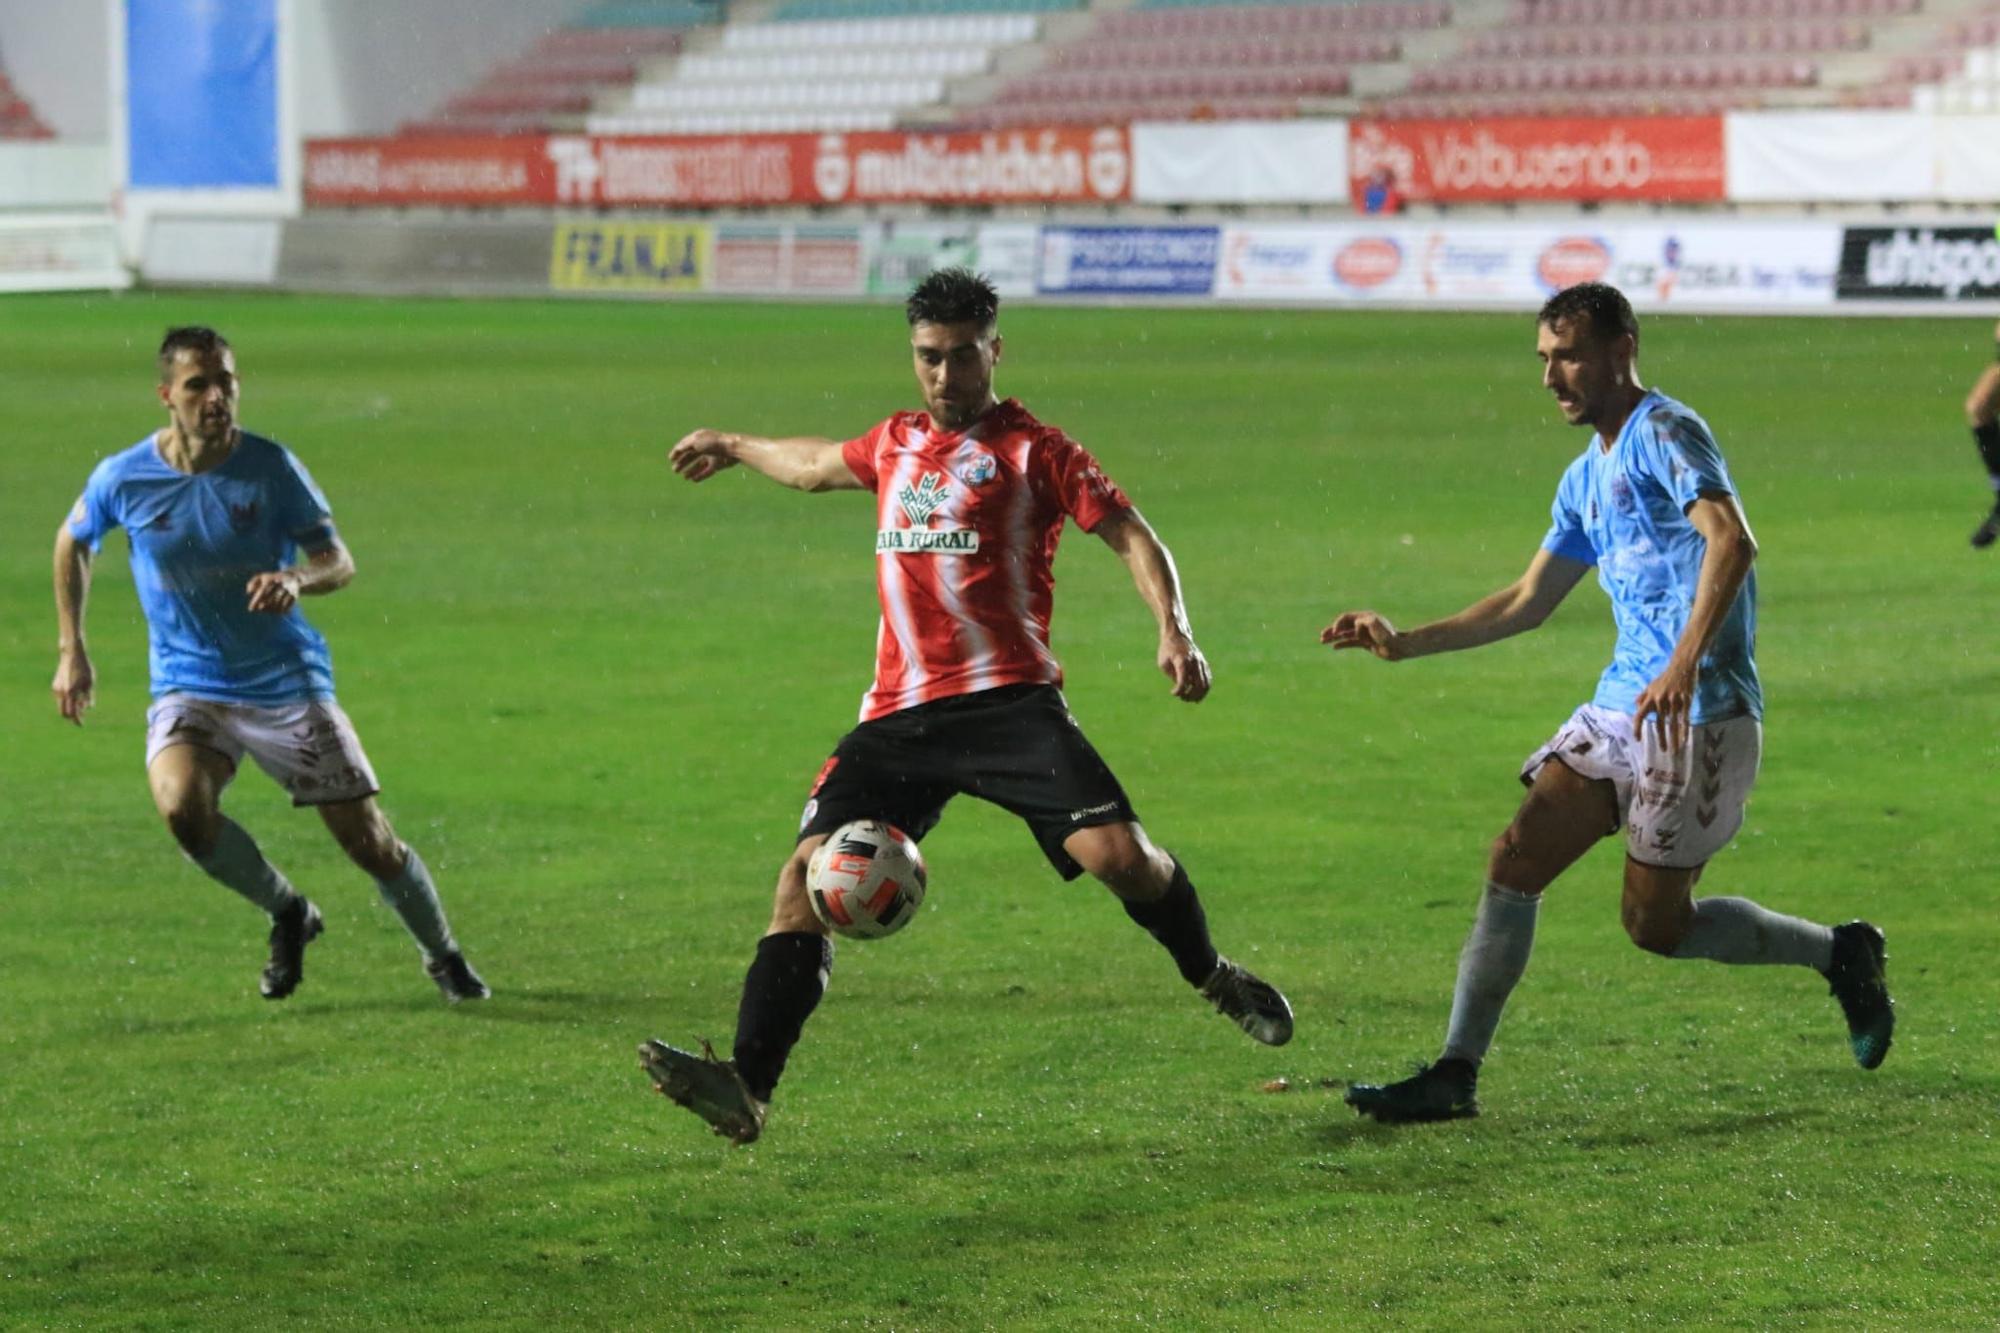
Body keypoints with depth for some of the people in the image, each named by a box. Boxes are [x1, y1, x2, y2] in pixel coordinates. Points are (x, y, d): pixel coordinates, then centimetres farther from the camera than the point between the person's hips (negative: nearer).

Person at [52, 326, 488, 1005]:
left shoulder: (270, 466, -12)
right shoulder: (123, 479, -9)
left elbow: (339, 560, -9)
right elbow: (72, 542, 11)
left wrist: (297, 579, -32)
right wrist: (72, 651, 8)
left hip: (288, 682, 0)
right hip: (189, 688, 0)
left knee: (367, 839, 0)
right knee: (182, 806, -29)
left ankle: (443, 955, 28)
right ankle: (287, 913, -1)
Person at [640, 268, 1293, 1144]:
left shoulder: (1031, 450, 3)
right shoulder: (895, 444, 20)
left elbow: (1130, 536, -1)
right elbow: (818, 465, 42)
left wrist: (1174, 629, -18)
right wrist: (733, 447, 58)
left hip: (1007, 701, -5)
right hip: (899, 713, 5)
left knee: (1118, 851, -19)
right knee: (808, 874, -11)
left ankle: (1216, 980, 12)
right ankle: (747, 1088, -15)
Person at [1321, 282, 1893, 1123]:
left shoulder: (1664, 433, -9)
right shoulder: (1587, 478, 19)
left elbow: (1731, 540, -25)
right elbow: (1526, 604, 28)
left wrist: (1685, 665, -36)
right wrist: (1405, 644, 22)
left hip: (1699, 714, -8)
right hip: (1619, 707, 8)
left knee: (1656, 925, -3)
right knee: (1515, 859, -5)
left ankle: (1840, 954, 18)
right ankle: (1455, 1075, -4)